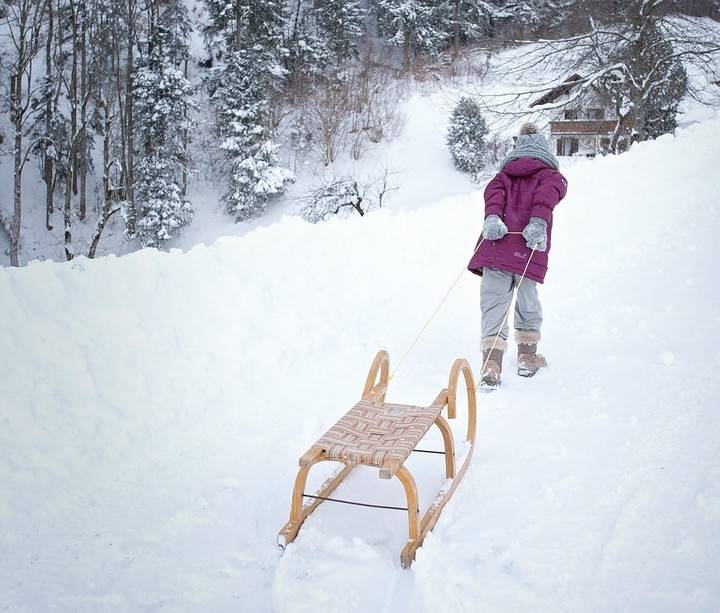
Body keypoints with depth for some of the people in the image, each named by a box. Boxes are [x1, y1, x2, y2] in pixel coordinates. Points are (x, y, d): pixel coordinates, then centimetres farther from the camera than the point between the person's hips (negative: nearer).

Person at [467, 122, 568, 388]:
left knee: (493, 305, 1)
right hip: (528, 252, -2)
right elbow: (546, 196, -6)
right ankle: (527, 357, 29)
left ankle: (491, 365, -10)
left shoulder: (503, 175, 25)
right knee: (528, 302, 17)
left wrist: (492, 218, -12)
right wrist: (539, 222, -20)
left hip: (495, 245, 2)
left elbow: (493, 193, 3)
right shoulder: (552, 176, 16)